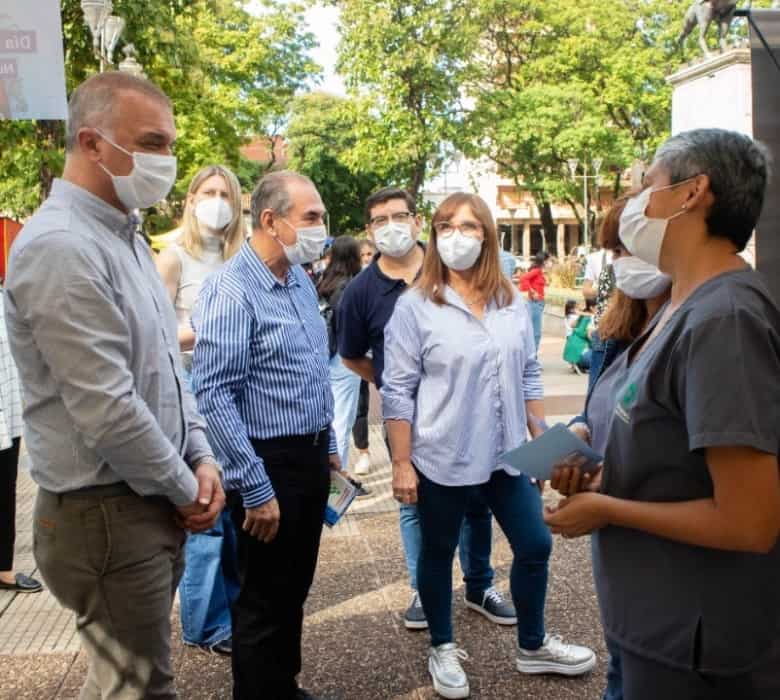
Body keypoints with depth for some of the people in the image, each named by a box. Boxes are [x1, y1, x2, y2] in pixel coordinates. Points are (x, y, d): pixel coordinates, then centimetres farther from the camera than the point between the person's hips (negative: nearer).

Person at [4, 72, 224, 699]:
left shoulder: (125, 237, 11)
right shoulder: (60, 247, -21)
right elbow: (107, 412, -25)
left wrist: (201, 457, 3)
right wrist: (185, 487, -11)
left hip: (152, 504, 9)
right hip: (106, 514, -9)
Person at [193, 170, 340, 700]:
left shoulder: (301, 280, 7)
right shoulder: (231, 292, -20)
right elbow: (215, 396, -23)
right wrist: (255, 489, -22)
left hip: (310, 456, 8)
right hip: (270, 462, -8)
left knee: (295, 590, 22)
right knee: (265, 601, 8)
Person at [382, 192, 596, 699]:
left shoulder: (512, 302, 3)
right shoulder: (415, 307, -10)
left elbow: (528, 377, 11)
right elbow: (398, 391, -10)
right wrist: (402, 464, -11)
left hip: (507, 454, 5)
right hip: (442, 459, -4)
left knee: (535, 545, 11)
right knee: (439, 554, 12)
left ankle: (533, 646, 33)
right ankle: (443, 649, 34)